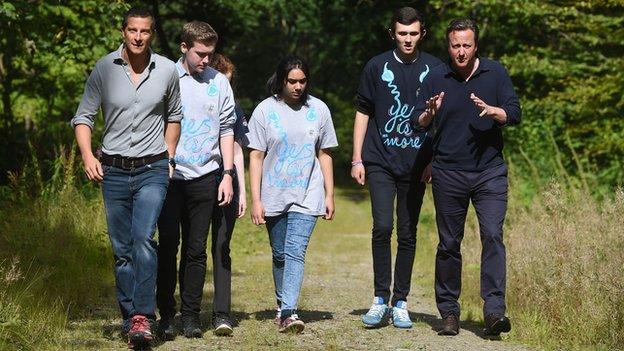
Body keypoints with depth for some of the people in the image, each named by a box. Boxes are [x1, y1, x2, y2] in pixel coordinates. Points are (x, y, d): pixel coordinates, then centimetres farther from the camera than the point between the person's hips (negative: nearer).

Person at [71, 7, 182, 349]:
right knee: (122, 250, 5)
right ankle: (130, 320, 14)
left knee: (143, 239, -20)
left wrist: (168, 158, 12)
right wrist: (87, 156, -10)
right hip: (114, 170, 1)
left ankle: (142, 317, -21)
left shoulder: (167, 71, 1)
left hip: (152, 170, -1)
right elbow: (83, 116, 4)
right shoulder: (104, 68, -1)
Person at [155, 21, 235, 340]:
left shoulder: (219, 82, 9)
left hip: (205, 176, 2)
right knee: (168, 245, -2)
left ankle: (191, 314, 12)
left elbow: (226, 131, 11)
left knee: (197, 249, 4)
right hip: (169, 174, -2)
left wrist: (227, 174, 5)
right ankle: (166, 314, 6)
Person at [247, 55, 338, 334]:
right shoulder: (265, 110, -1)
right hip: (274, 196, 1)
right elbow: (256, 157, -1)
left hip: (307, 196, -1)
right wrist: (255, 200, -6)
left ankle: (289, 312, -22)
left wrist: (329, 195, 9)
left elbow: (324, 154, 11)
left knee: (295, 252, -14)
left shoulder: (318, 109, 5)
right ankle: (282, 306, 27)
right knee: (280, 255, 11)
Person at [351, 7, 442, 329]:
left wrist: (435, 161, 1)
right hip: (380, 162, -1)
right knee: (382, 227, -13)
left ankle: (400, 302, 12)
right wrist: (357, 159, 3)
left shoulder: (434, 69, 5)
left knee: (407, 235, 5)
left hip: (416, 165, 1)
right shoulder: (377, 67, 5)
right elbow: (363, 113, 9)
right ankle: (380, 298, -2)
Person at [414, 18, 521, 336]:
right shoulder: (436, 78, 5)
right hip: (448, 174, 1)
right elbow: (418, 123, 2)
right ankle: (449, 312, 14)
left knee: (492, 235, -13)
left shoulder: (495, 73, 4)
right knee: (449, 244, 5)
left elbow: (514, 114, -1)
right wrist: (429, 113, -20)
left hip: (490, 172, -1)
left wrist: (491, 110, -21)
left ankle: (494, 310, -16)